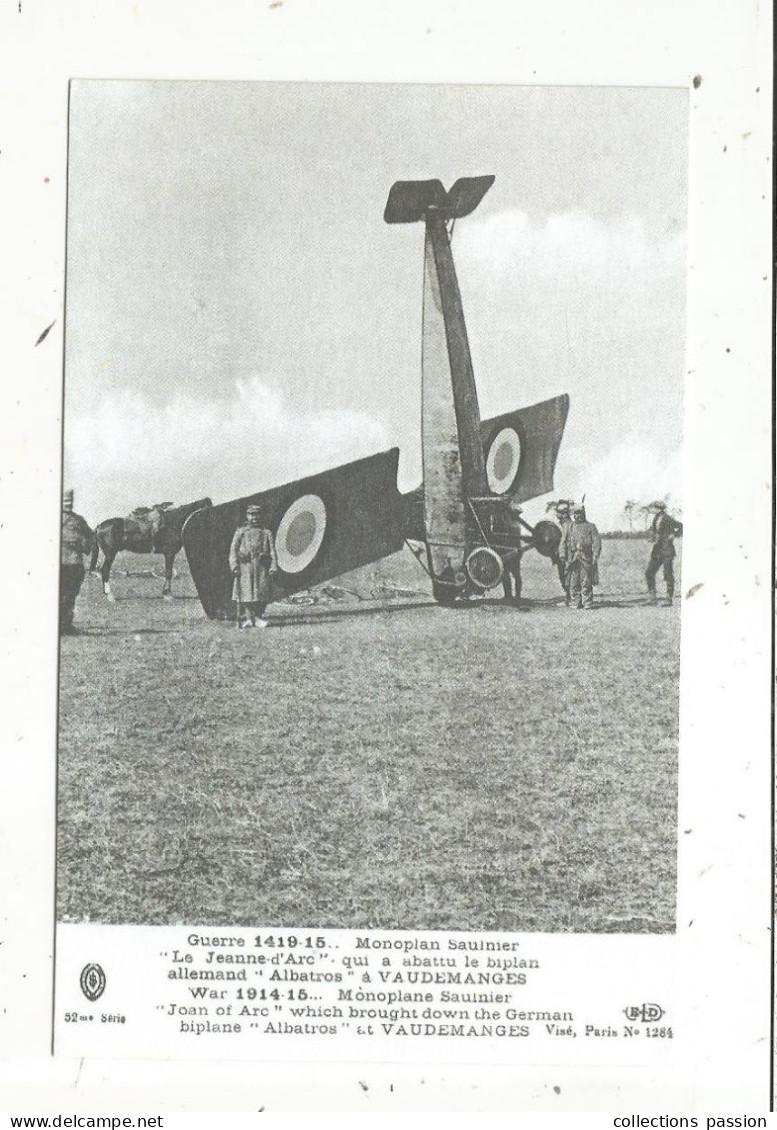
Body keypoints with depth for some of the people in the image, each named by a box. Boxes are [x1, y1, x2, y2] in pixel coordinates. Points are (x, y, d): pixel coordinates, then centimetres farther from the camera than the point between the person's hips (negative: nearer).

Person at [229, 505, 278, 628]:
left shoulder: (266, 533, 14)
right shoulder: (240, 532, 12)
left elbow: (272, 551, 6)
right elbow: (233, 549, 5)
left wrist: (273, 566, -7)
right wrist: (234, 566, -7)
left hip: (262, 567, 1)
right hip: (245, 567, -1)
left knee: (262, 592, -3)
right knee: (246, 592, -7)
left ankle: (258, 618, 6)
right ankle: (249, 618, -3)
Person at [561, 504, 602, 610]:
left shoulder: (590, 526, 10)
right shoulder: (569, 527, 17)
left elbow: (596, 541, 3)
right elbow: (563, 542, 14)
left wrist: (595, 556, -6)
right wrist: (563, 554, 2)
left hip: (586, 558, -2)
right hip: (573, 558, 2)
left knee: (586, 583, -4)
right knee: (573, 582, 0)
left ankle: (588, 605, 0)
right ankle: (576, 603, 6)